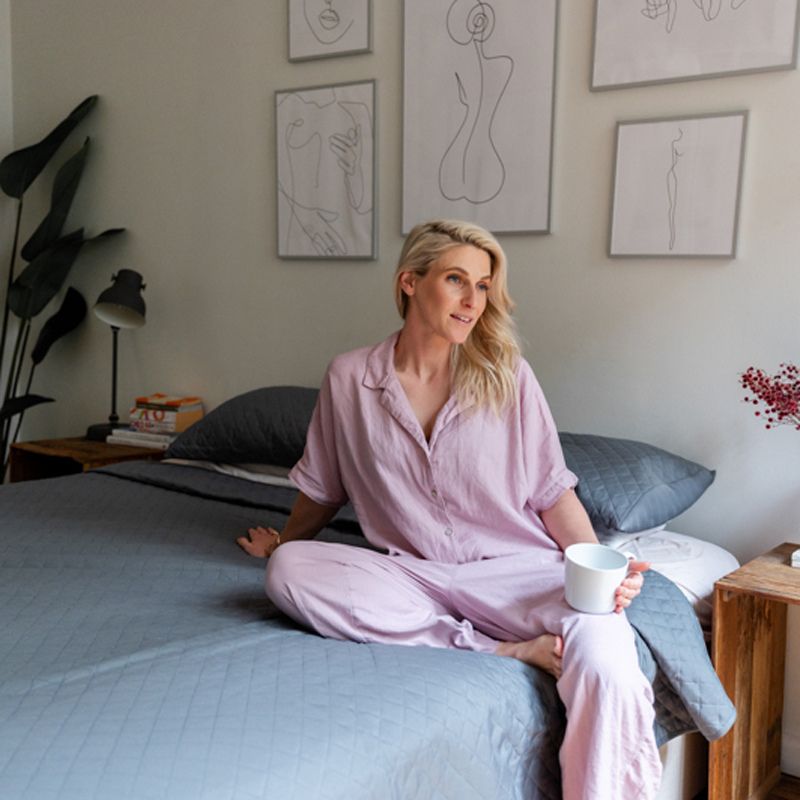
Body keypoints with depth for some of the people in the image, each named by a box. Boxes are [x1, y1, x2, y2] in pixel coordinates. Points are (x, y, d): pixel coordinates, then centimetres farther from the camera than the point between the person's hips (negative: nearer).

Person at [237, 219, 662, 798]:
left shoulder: (507, 376, 1)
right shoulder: (350, 378, 3)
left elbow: (553, 493, 3)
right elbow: (324, 488, 18)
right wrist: (282, 543, 31)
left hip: (516, 568, -2)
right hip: (414, 575, 2)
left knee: (604, 655, -34)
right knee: (289, 571, -27)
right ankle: (508, 650, -23)